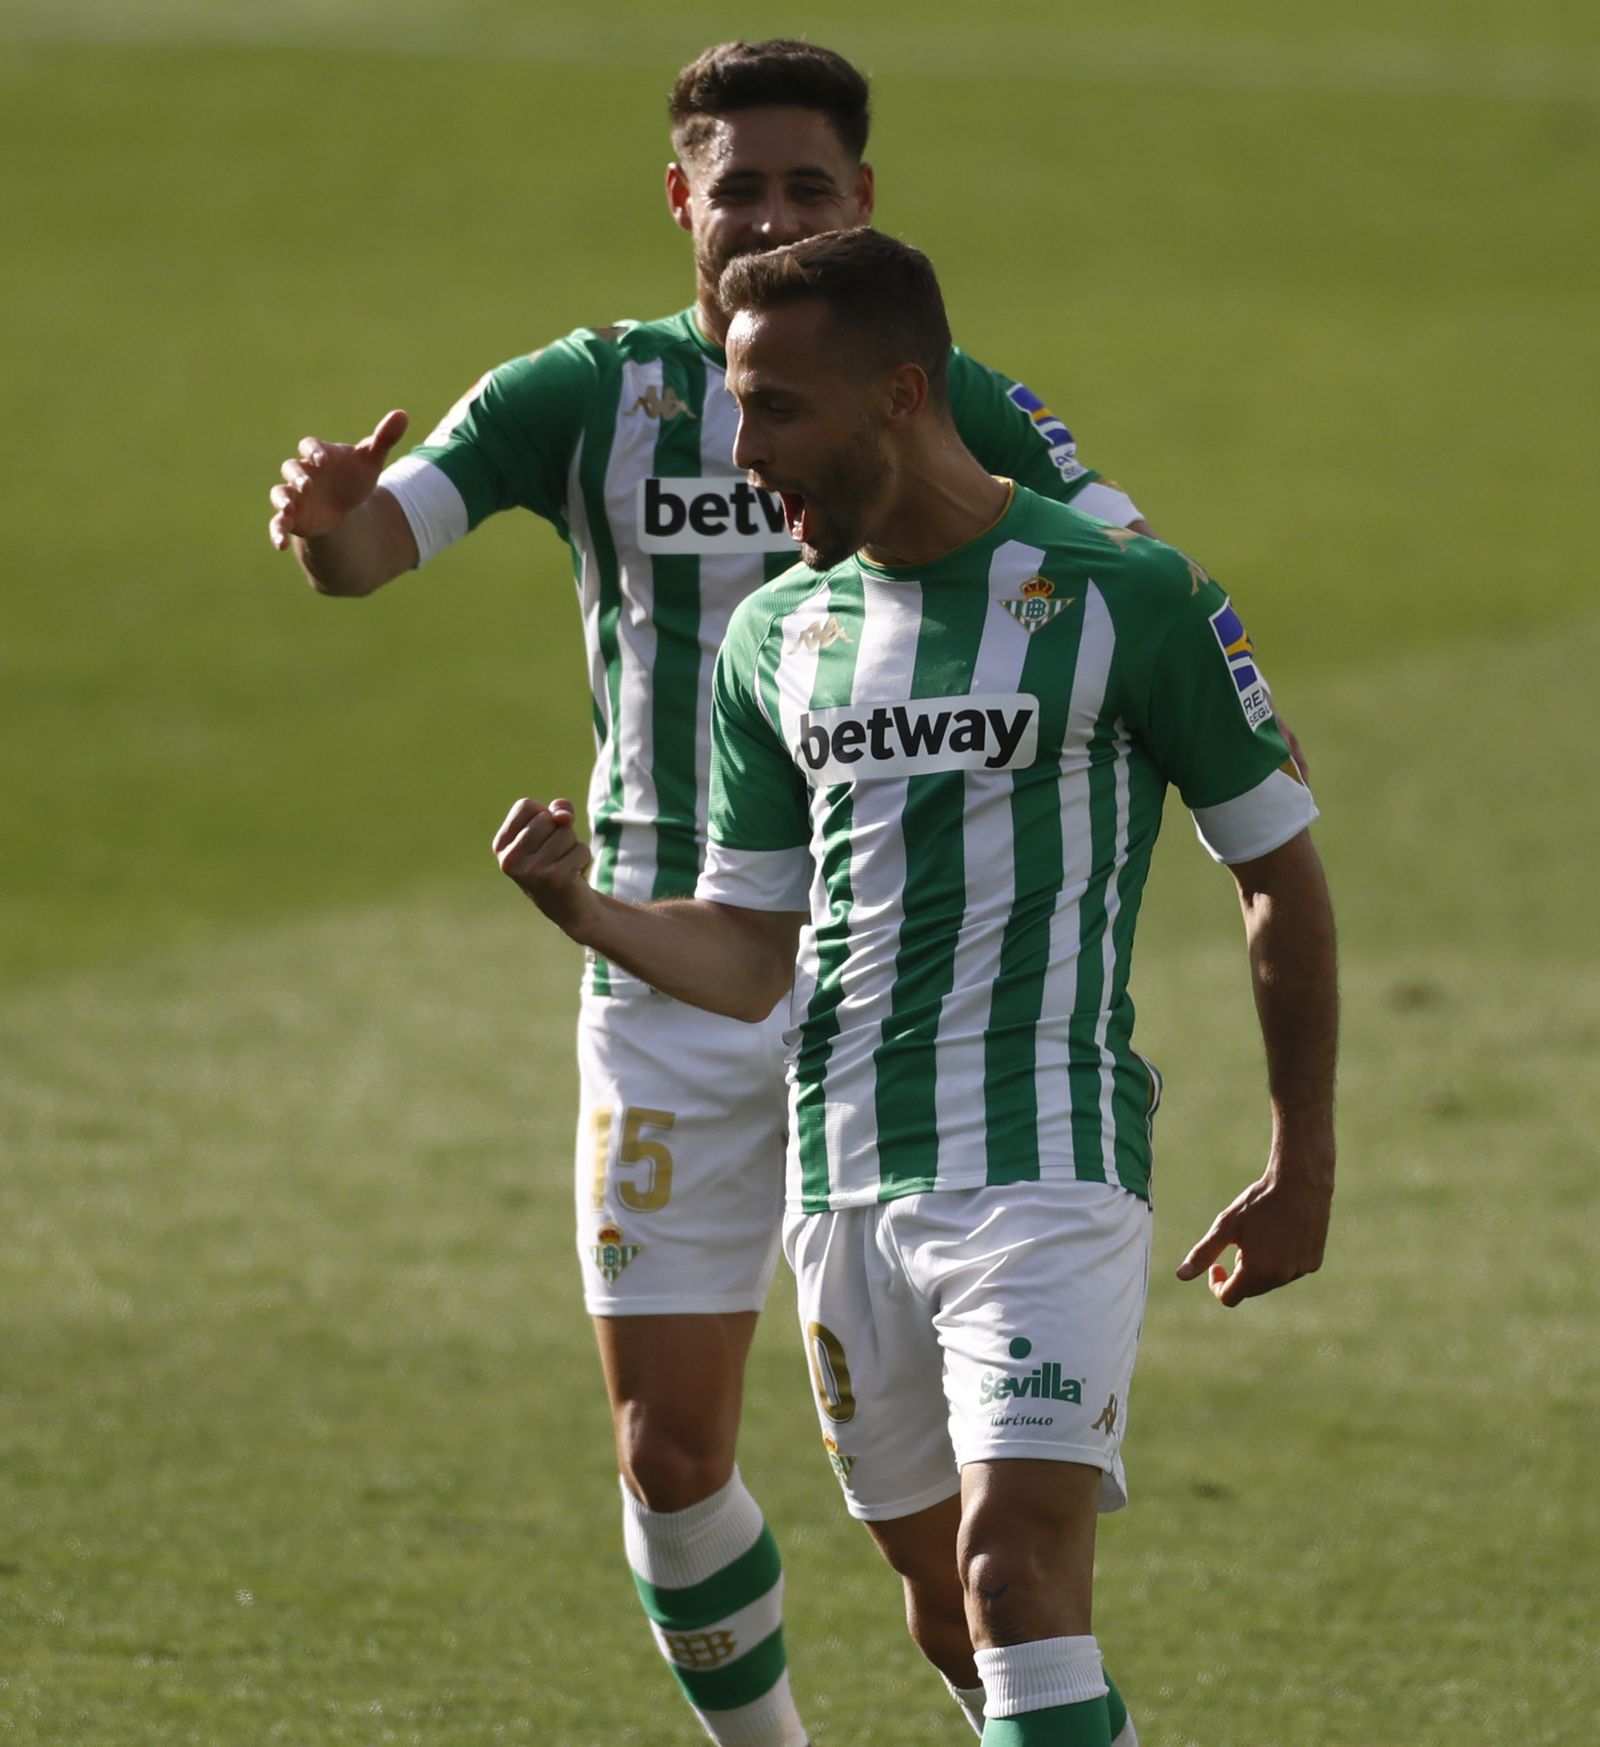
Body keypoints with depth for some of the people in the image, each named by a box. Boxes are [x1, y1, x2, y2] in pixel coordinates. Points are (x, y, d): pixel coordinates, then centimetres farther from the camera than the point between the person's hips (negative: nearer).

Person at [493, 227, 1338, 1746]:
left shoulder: (1123, 597, -5)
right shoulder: (776, 637, 10)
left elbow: (1279, 873, 3)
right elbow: (749, 952, 12)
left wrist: (1302, 1168, 5)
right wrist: (584, 911, -9)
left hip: (1046, 1169, -6)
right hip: (846, 1184, 6)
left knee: (1018, 1576, -19)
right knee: (943, 1608, 10)